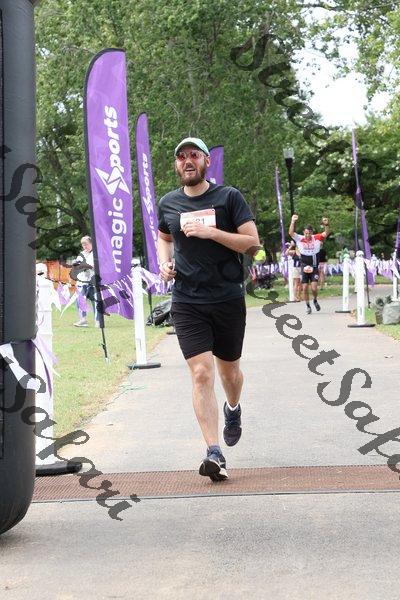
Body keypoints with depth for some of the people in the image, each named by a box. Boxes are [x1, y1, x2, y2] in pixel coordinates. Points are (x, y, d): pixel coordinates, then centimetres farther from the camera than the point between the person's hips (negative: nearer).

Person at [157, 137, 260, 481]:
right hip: (187, 302, 1)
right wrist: (165, 262, 6)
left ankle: (233, 409, 51)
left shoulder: (229, 197, -2)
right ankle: (215, 454, -14)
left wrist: (211, 232, -18)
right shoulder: (168, 204, 7)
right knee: (201, 373, -12)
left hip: (228, 299, -1)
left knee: (229, 369, 16)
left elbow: (253, 244, -8)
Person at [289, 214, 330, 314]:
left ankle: (315, 301, 22)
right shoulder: (300, 239, -4)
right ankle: (308, 306, 19)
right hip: (304, 268, 1)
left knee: (314, 288, -8)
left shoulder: (317, 238, -4)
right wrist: (293, 222, -28)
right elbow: (291, 233, -15)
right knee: (305, 288, 3)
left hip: (314, 268, -1)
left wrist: (326, 225, -32)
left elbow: (326, 234, -13)